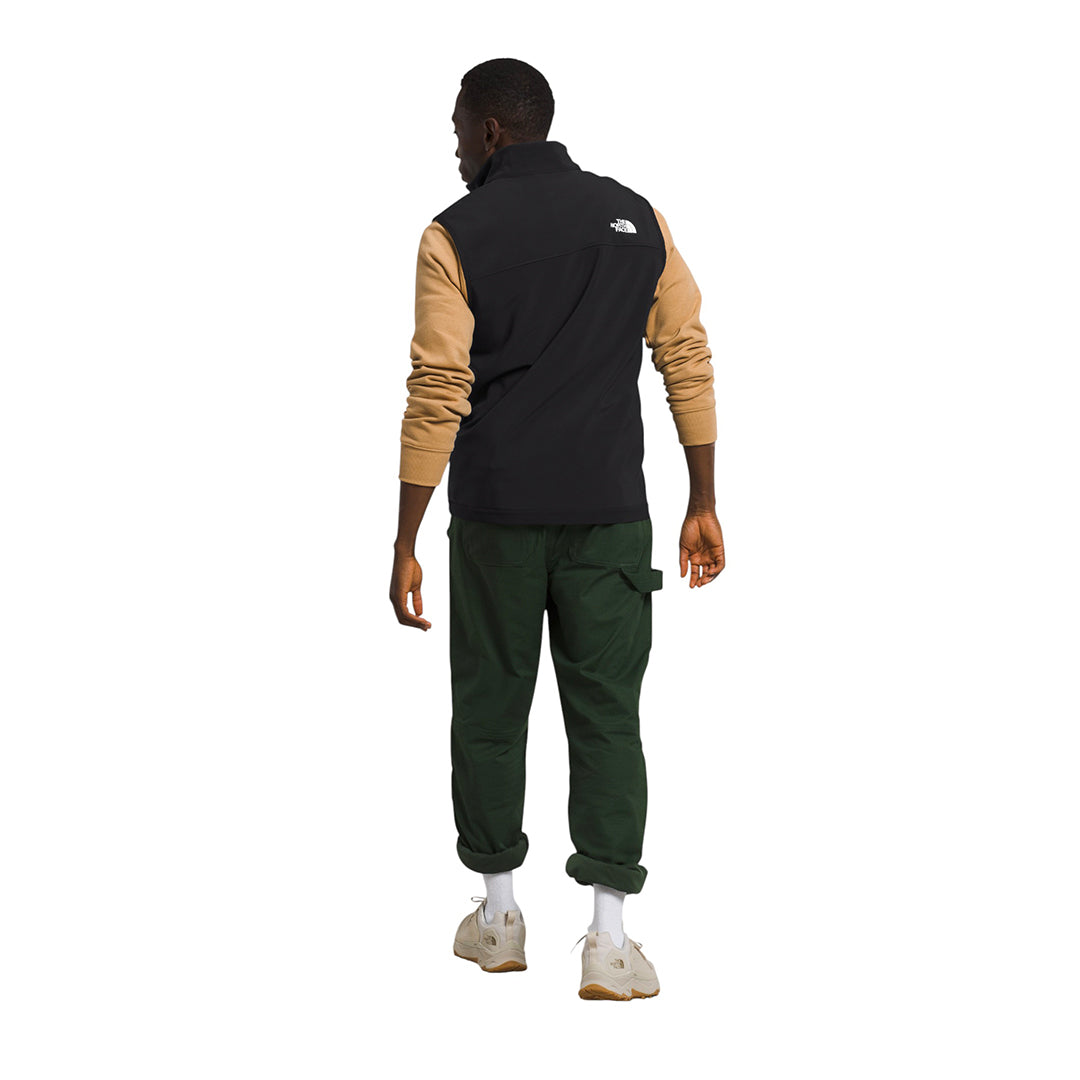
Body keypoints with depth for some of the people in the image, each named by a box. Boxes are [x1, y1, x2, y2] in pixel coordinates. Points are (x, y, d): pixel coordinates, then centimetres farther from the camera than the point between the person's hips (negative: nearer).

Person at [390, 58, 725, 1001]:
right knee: (606, 714, 4)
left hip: (495, 513, -1)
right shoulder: (635, 217, 6)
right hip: (608, 511, 2)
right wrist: (703, 506, 8)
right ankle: (608, 938, 0)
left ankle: (498, 914, 23)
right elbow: (689, 361, 4)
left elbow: (438, 393, -8)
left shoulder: (457, 234, -4)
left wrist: (405, 546, -5)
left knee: (490, 707, 12)